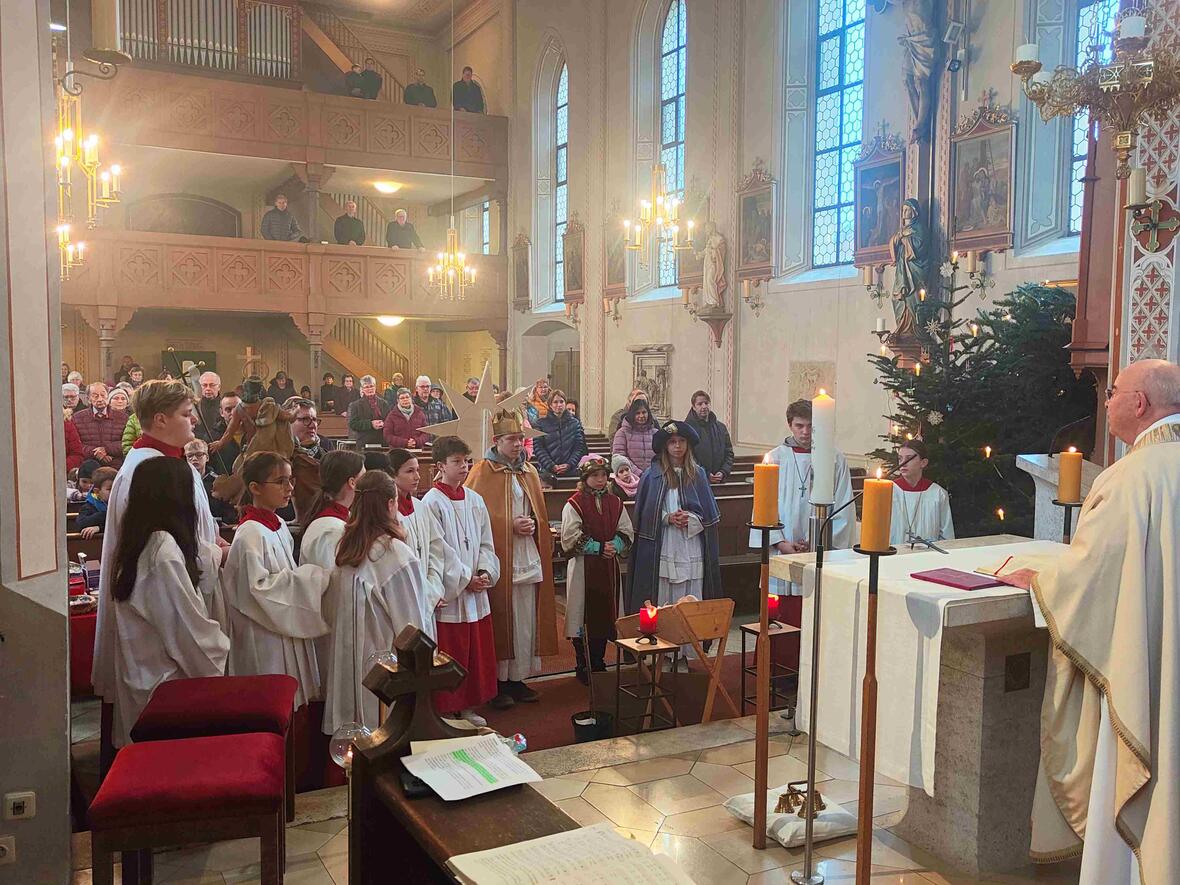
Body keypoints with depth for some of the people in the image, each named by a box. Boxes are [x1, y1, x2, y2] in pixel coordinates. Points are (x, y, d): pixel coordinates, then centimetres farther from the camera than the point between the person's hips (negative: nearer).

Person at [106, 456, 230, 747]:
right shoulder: (164, 552, -24)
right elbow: (189, 628, -22)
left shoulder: (133, 545, 4)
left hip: (138, 676, 9)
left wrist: (220, 554, 42)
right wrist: (221, 648, -4)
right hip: (164, 683, -9)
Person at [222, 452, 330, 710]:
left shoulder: (280, 526, 9)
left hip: (288, 634, 8)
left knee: (291, 702, 14)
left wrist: (313, 577, 4)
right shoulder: (250, 534, -18)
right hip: (264, 639, -8)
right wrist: (307, 577, -19)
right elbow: (257, 587, -23)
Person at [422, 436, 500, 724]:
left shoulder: (475, 500, 8)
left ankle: (468, 707, 27)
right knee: (450, 657, 0)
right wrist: (465, 580, -14)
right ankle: (446, 711, 14)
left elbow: (486, 544, 11)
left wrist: (485, 573, -6)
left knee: (477, 653, 13)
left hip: (476, 592, 6)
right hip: (448, 593, -6)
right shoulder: (432, 502, -11)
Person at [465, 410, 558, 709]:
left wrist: (533, 524, -1)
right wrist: (510, 524, -14)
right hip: (498, 558, -5)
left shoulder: (530, 473, 14)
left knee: (526, 622, 8)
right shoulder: (482, 472, -4)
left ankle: (518, 678, 18)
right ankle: (498, 682, 9)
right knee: (500, 620, -2)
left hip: (528, 559, 6)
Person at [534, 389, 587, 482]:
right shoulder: (541, 424, 5)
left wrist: (569, 464, -10)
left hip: (571, 470, 2)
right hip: (547, 471, -2)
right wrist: (552, 466, -13)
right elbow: (538, 448, -1)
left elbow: (580, 447, 6)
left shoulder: (575, 423, 11)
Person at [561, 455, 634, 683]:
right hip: (583, 568, -5)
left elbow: (627, 532, 10)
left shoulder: (615, 503, 9)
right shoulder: (574, 504, -6)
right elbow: (570, 539, -12)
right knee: (584, 615, -1)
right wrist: (599, 548, -15)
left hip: (609, 568, 5)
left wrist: (614, 545, -10)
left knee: (605, 613, 9)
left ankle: (598, 663, 23)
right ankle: (583, 667, 9)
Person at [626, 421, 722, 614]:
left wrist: (689, 519, -11)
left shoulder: (697, 474, 9)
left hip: (691, 546, 2)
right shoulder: (653, 475, 3)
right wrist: (668, 518, -14)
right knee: (663, 601, -1)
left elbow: (709, 512, 7)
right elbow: (646, 513, 1)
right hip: (663, 547, -2)